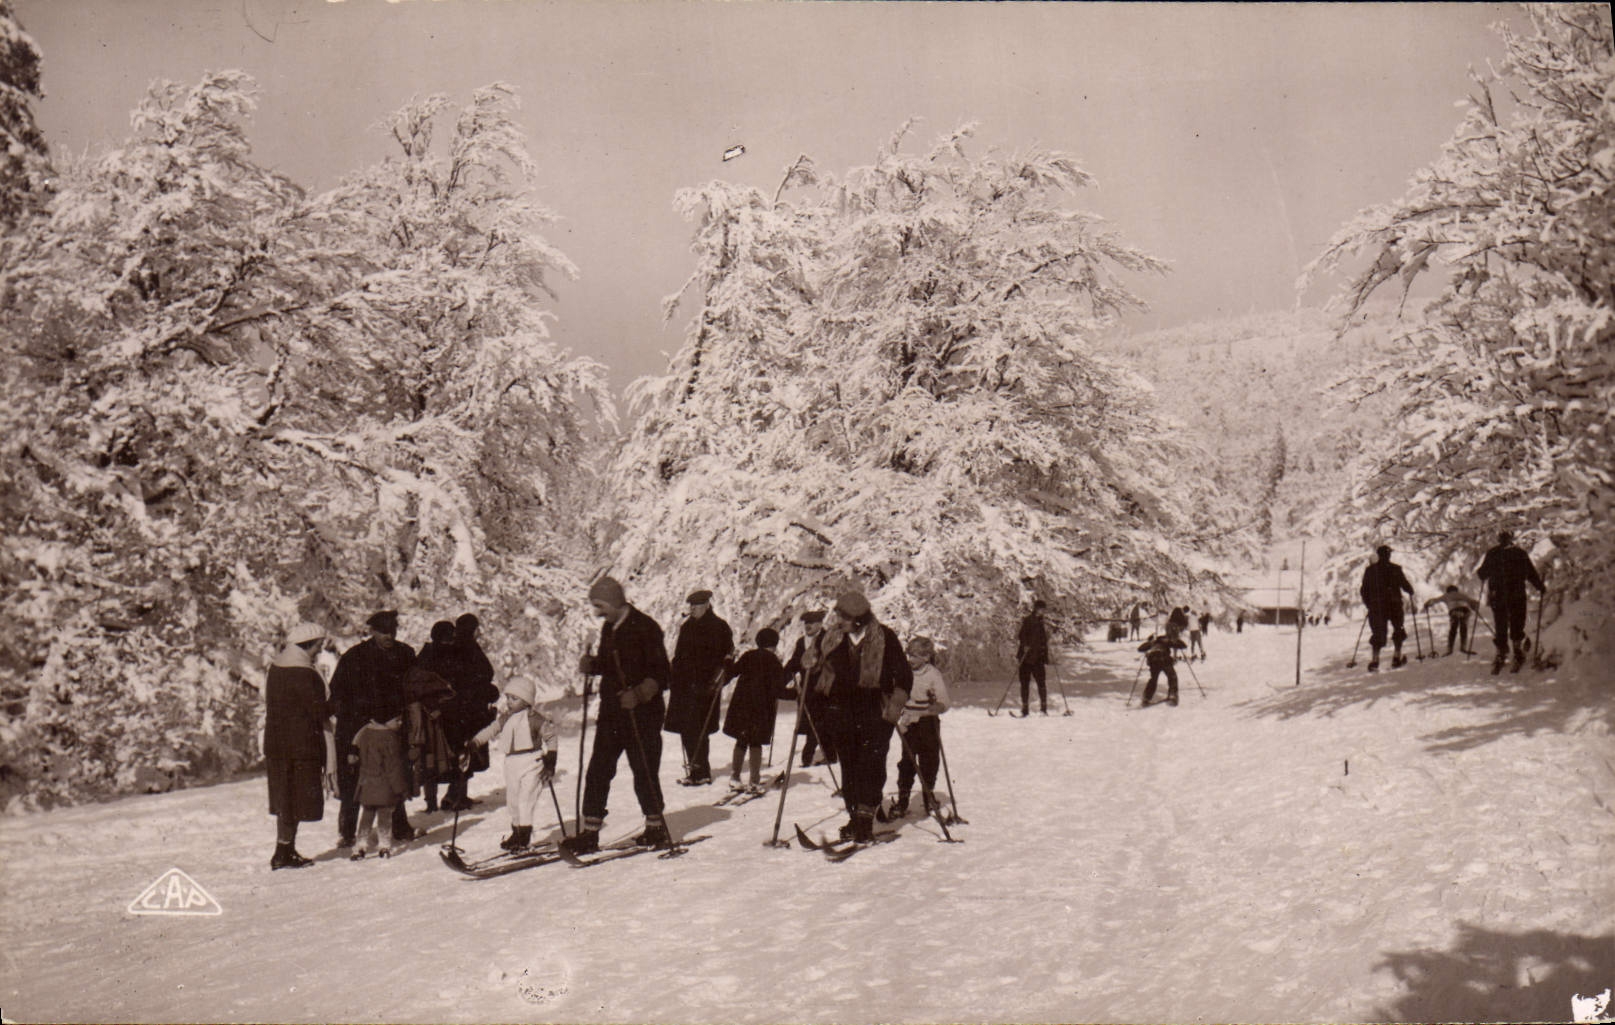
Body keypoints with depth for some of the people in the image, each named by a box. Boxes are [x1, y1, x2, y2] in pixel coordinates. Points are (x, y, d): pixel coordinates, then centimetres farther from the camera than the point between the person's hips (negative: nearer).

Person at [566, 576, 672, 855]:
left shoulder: (645, 628, -12)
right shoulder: (609, 628, 11)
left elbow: (662, 675, -14)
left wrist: (640, 694, -29)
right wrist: (590, 664, 1)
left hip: (642, 714, -7)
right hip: (611, 712, 7)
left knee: (644, 773, 2)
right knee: (597, 771, 4)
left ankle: (656, 829, 18)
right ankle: (590, 832, 8)